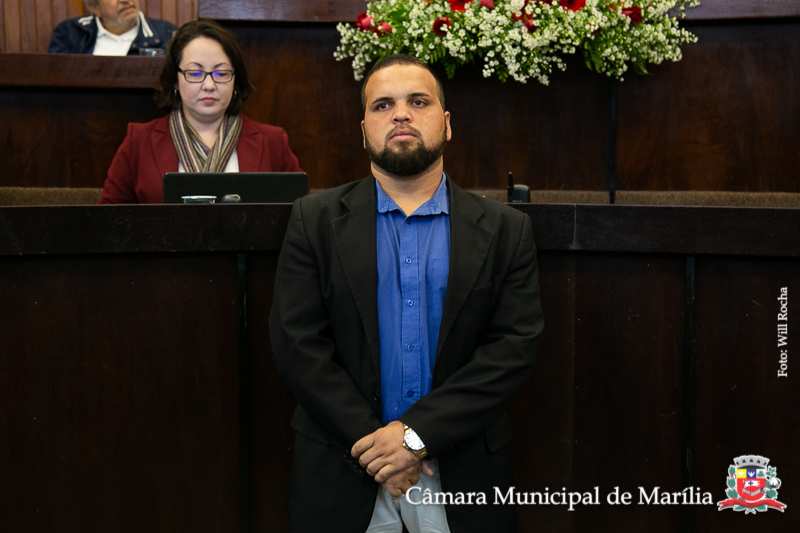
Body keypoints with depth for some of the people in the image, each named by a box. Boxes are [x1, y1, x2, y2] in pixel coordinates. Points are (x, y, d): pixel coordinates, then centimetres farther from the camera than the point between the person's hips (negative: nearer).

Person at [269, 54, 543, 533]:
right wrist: (372, 441, -14)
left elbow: (517, 345, -7)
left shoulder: (506, 231, 1)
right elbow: (297, 342, -5)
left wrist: (419, 433, -15)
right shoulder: (315, 220, 1)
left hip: (462, 472, 1)